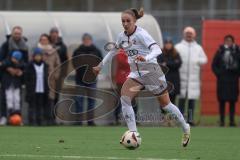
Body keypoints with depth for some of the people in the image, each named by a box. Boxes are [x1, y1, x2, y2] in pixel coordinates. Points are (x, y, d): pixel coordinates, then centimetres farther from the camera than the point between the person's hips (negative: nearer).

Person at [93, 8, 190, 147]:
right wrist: (100, 66, 25)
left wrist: (146, 58, -48)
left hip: (151, 71, -6)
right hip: (136, 73, 6)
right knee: (124, 98, -17)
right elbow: (113, 51, 21)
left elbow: (157, 50, -29)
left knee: (165, 104, 6)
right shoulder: (122, 36, 2)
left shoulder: (141, 34, -18)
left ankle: (186, 129, 30)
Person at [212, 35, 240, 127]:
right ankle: (222, 120, 5)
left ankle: (232, 120, 7)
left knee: (232, 101, 2)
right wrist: (218, 73, -4)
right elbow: (214, 65, 6)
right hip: (222, 80, -1)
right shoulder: (220, 52, 2)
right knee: (222, 101, 0)